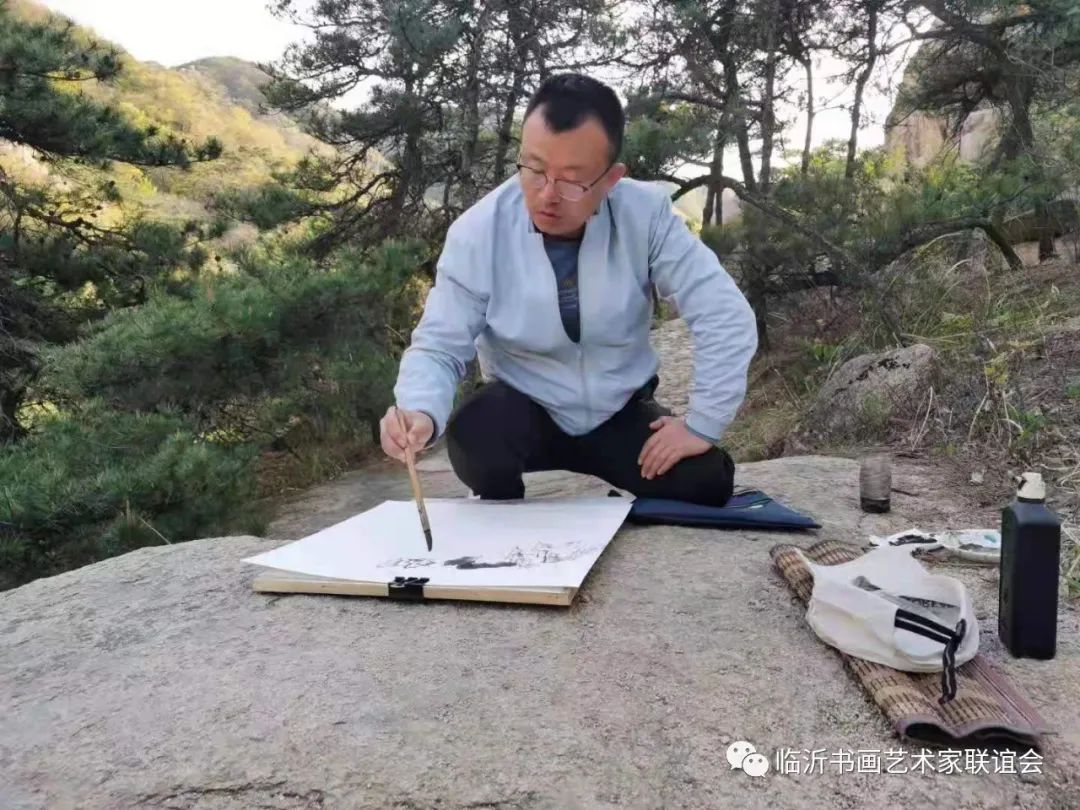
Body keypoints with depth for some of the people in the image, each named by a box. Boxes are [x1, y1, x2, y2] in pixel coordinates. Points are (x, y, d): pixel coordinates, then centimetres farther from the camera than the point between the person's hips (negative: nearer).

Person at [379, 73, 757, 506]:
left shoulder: (646, 214, -17)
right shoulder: (477, 233, -17)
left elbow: (726, 317, -15)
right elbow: (439, 347, -14)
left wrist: (702, 425, -19)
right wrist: (420, 413, -36)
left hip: (622, 413, 1)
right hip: (523, 409, -1)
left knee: (705, 481, -20)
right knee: (474, 441, -33)